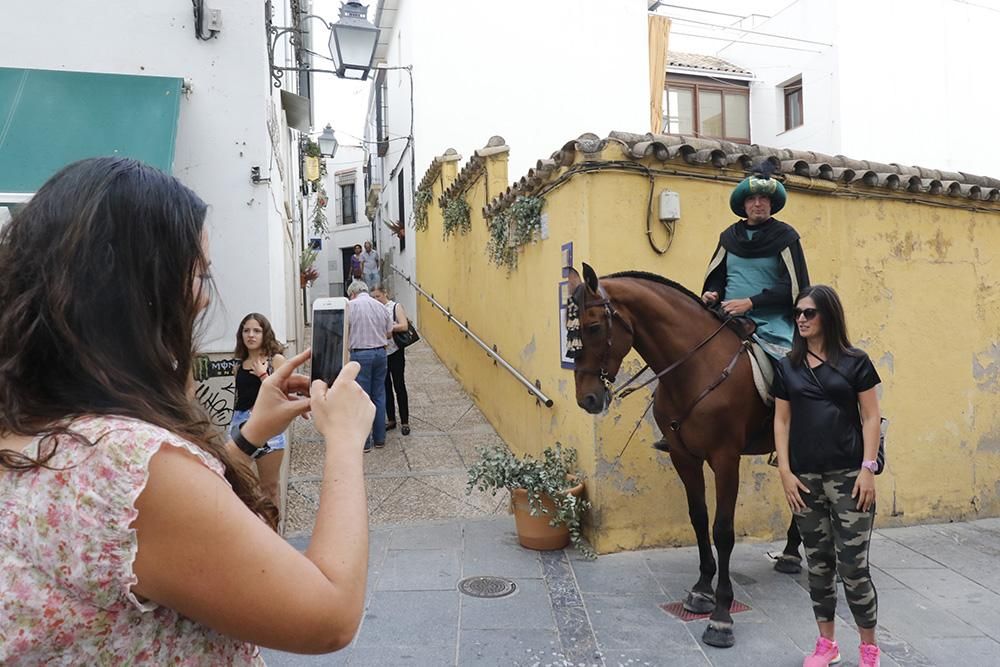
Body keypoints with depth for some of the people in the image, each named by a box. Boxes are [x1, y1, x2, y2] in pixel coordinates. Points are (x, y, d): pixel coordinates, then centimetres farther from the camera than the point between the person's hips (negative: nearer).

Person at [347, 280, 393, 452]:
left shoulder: (351, 306, -6)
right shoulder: (380, 306, 8)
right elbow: (389, 333, 12)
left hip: (360, 354, -4)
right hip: (380, 352, 5)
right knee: (379, 396, 12)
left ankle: (364, 442, 8)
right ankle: (379, 439, 19)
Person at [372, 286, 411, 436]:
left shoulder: (396, 307, -3)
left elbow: (404, 326, -15)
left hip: (395, 352, -4)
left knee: (399, 386, 2)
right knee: (385, 387, 10)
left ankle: (404, 422, 10)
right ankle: (391, 420, 22)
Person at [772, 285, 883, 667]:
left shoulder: (855, 363, 0)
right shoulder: (788, 368, 6)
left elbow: (870, 418, -2)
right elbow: (782, 421, 6)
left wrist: (868, 469, -10)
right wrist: (785, 471, -2)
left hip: (848, 475, -3)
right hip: (805, 477, 3)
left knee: (853, 565, 0)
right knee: (818, 563, 12)